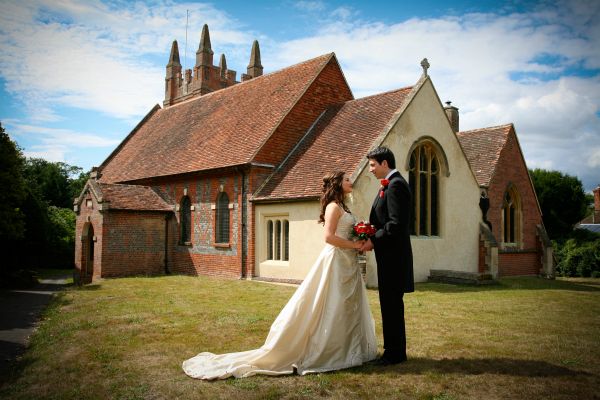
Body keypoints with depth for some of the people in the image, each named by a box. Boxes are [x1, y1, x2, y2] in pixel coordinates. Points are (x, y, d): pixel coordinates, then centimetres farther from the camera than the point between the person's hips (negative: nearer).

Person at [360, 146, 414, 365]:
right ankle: (394, 350, 25)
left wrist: (374, 241, -15)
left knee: (391, 304, -2)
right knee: (390, 304, 15)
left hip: (393, 256, -10)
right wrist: (372, 238, 6)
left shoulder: (395, 185, -16)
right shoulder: (391, 184, 16)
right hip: (389, 256, 10)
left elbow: (396, 224, -23)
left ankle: (395, 353, 9)